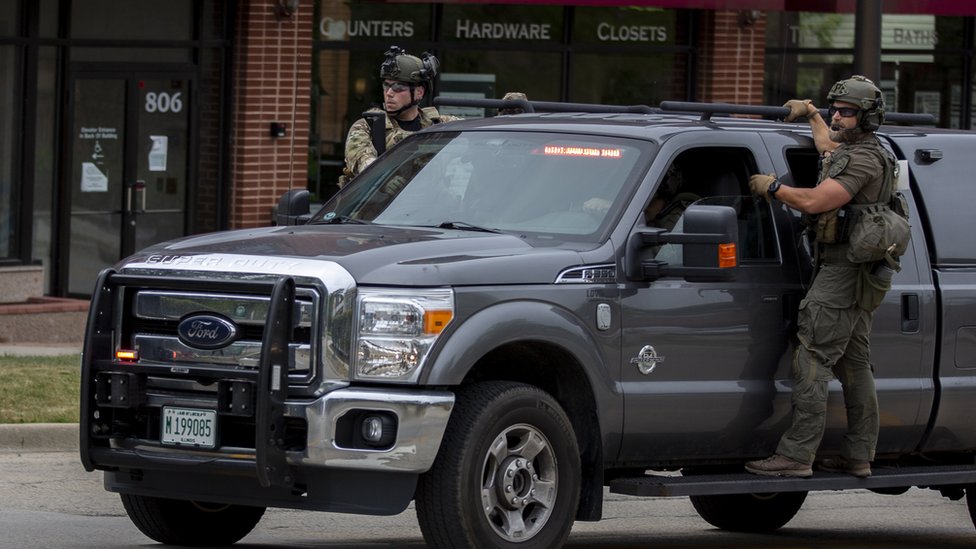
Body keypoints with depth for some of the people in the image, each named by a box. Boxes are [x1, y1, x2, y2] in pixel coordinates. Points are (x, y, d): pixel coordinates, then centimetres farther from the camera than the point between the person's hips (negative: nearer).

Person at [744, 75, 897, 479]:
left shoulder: (863, 160, -15)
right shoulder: (852, 152, 18)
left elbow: (815, 201, -25)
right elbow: (829, 147, 45)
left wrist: (772, 187, -11)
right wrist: (810, 114, 54)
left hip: (840, 274, -11)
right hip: (860, 277, 11)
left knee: (812, 362, -14)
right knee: (854, 366, 12)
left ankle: (796, 455, -18)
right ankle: (859, 456, 15)